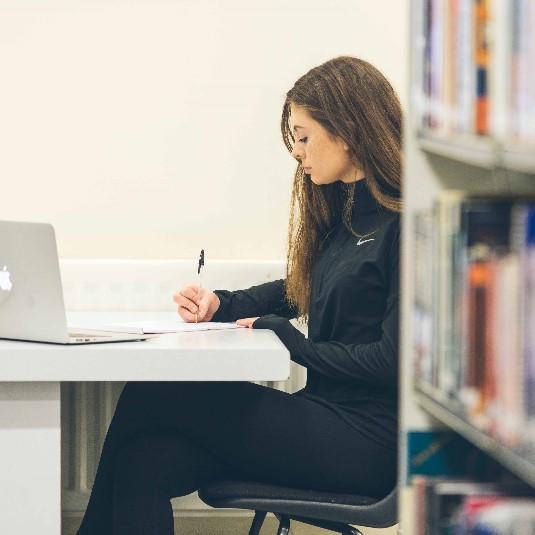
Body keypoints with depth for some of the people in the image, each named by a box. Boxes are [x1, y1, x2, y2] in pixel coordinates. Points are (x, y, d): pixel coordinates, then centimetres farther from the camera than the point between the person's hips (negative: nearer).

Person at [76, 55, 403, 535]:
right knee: (146, 461, -14)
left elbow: (392, 360, -17)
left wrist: (291, 340, -7)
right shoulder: (344, 212, 17)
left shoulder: (404, 225, -12)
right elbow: (299, 292, 33)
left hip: (366, 439, -8)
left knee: (149, 398, -12)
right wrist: (222, 306, 17)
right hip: (327, 414, 8)